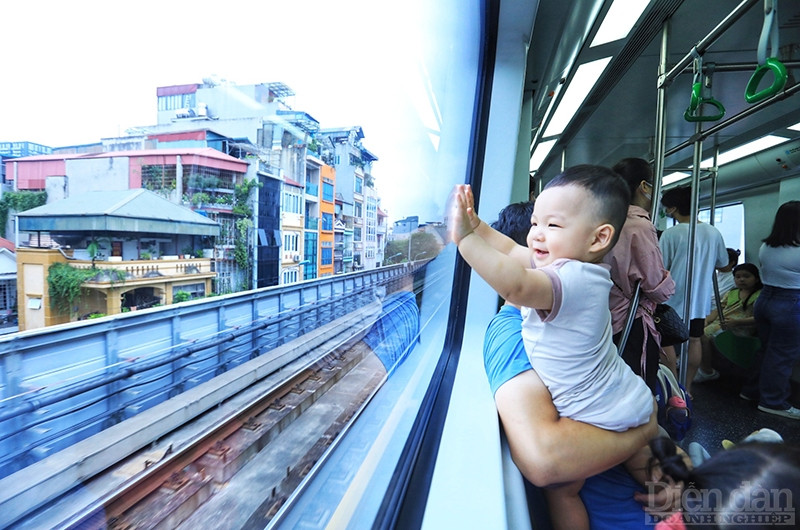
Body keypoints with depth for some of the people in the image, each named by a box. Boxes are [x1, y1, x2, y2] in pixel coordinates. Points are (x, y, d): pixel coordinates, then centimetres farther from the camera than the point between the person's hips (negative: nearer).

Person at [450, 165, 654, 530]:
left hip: (599, 417, -9)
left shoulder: (570, 279, -32)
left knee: (560, 489, 8)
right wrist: (477, 225, -4)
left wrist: (466, 237, -49)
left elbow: (516, 285, -53)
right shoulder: (578, 270, -1)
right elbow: (513, 250, 5)